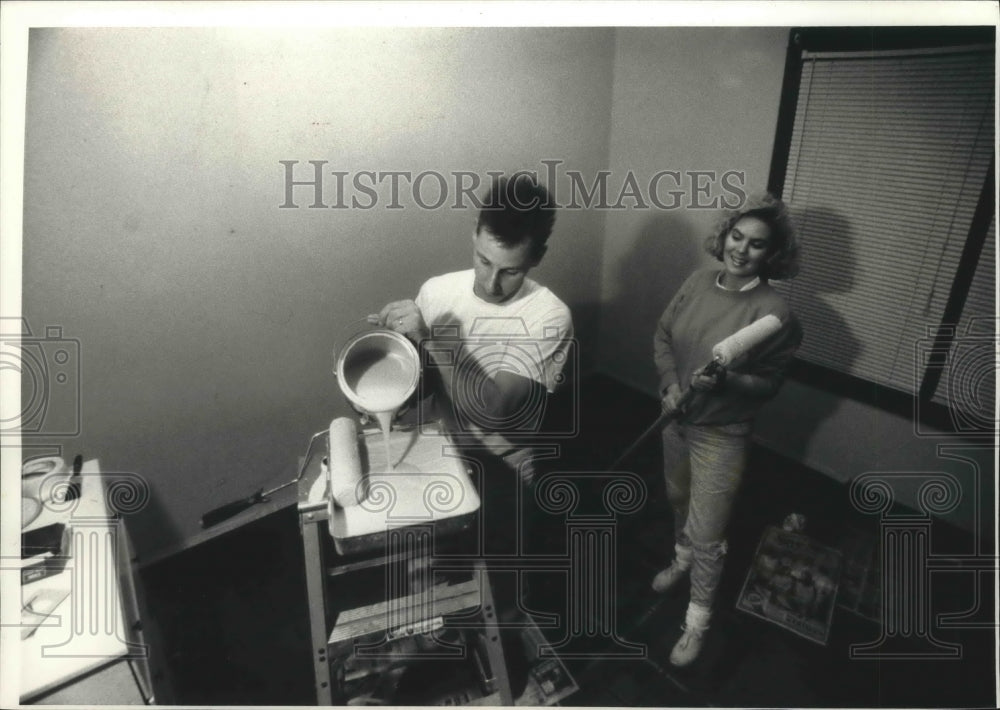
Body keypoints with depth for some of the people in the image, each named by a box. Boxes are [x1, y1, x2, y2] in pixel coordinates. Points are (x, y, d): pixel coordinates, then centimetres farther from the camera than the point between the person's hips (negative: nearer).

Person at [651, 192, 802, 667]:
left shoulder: (774, 313, -21)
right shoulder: (697, 282, -6)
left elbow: (768, 384, -13)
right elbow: (662, 336, 3)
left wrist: (724, 380, -32)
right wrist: (670, 384, -13)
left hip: (721, 434, -5)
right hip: (676, 418, 6)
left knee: (707, 536, 6)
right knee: (678, 499, 28)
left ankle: (697, 622, 29)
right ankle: (682, 560, 58)